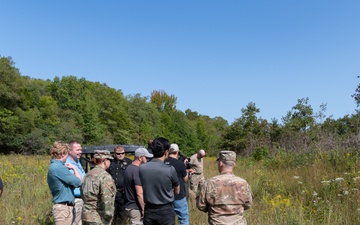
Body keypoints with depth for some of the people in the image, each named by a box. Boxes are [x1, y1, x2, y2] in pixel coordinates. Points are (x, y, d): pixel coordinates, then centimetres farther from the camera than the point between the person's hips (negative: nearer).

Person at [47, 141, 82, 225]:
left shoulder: (53, 166, 14)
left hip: (66, 206, 10)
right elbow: (78, 182, -14)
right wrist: (74, 168, 1)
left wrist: (68, 169, 4)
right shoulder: (59, 167, -19)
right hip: (63, 208, -10)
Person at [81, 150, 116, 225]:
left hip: (85, 215, 8)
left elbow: (83, 195, 16)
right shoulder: (105, 176, -16)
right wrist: (108, 217, -12)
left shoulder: (88, 175, 10)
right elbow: (107, 200, -20)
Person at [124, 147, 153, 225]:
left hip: (128, 206, 9)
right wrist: (144, 209, -17)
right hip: (136, 208, -9)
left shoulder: (129, 168, 10)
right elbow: (139, 194, -22)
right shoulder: (137, 171, -19)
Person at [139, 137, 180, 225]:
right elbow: (177, 191, -1)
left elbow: (142, 190, 6)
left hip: (149, 210, 3)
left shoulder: (142, 168, -7)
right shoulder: (170, 170, -17)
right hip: (165, 211, -3)